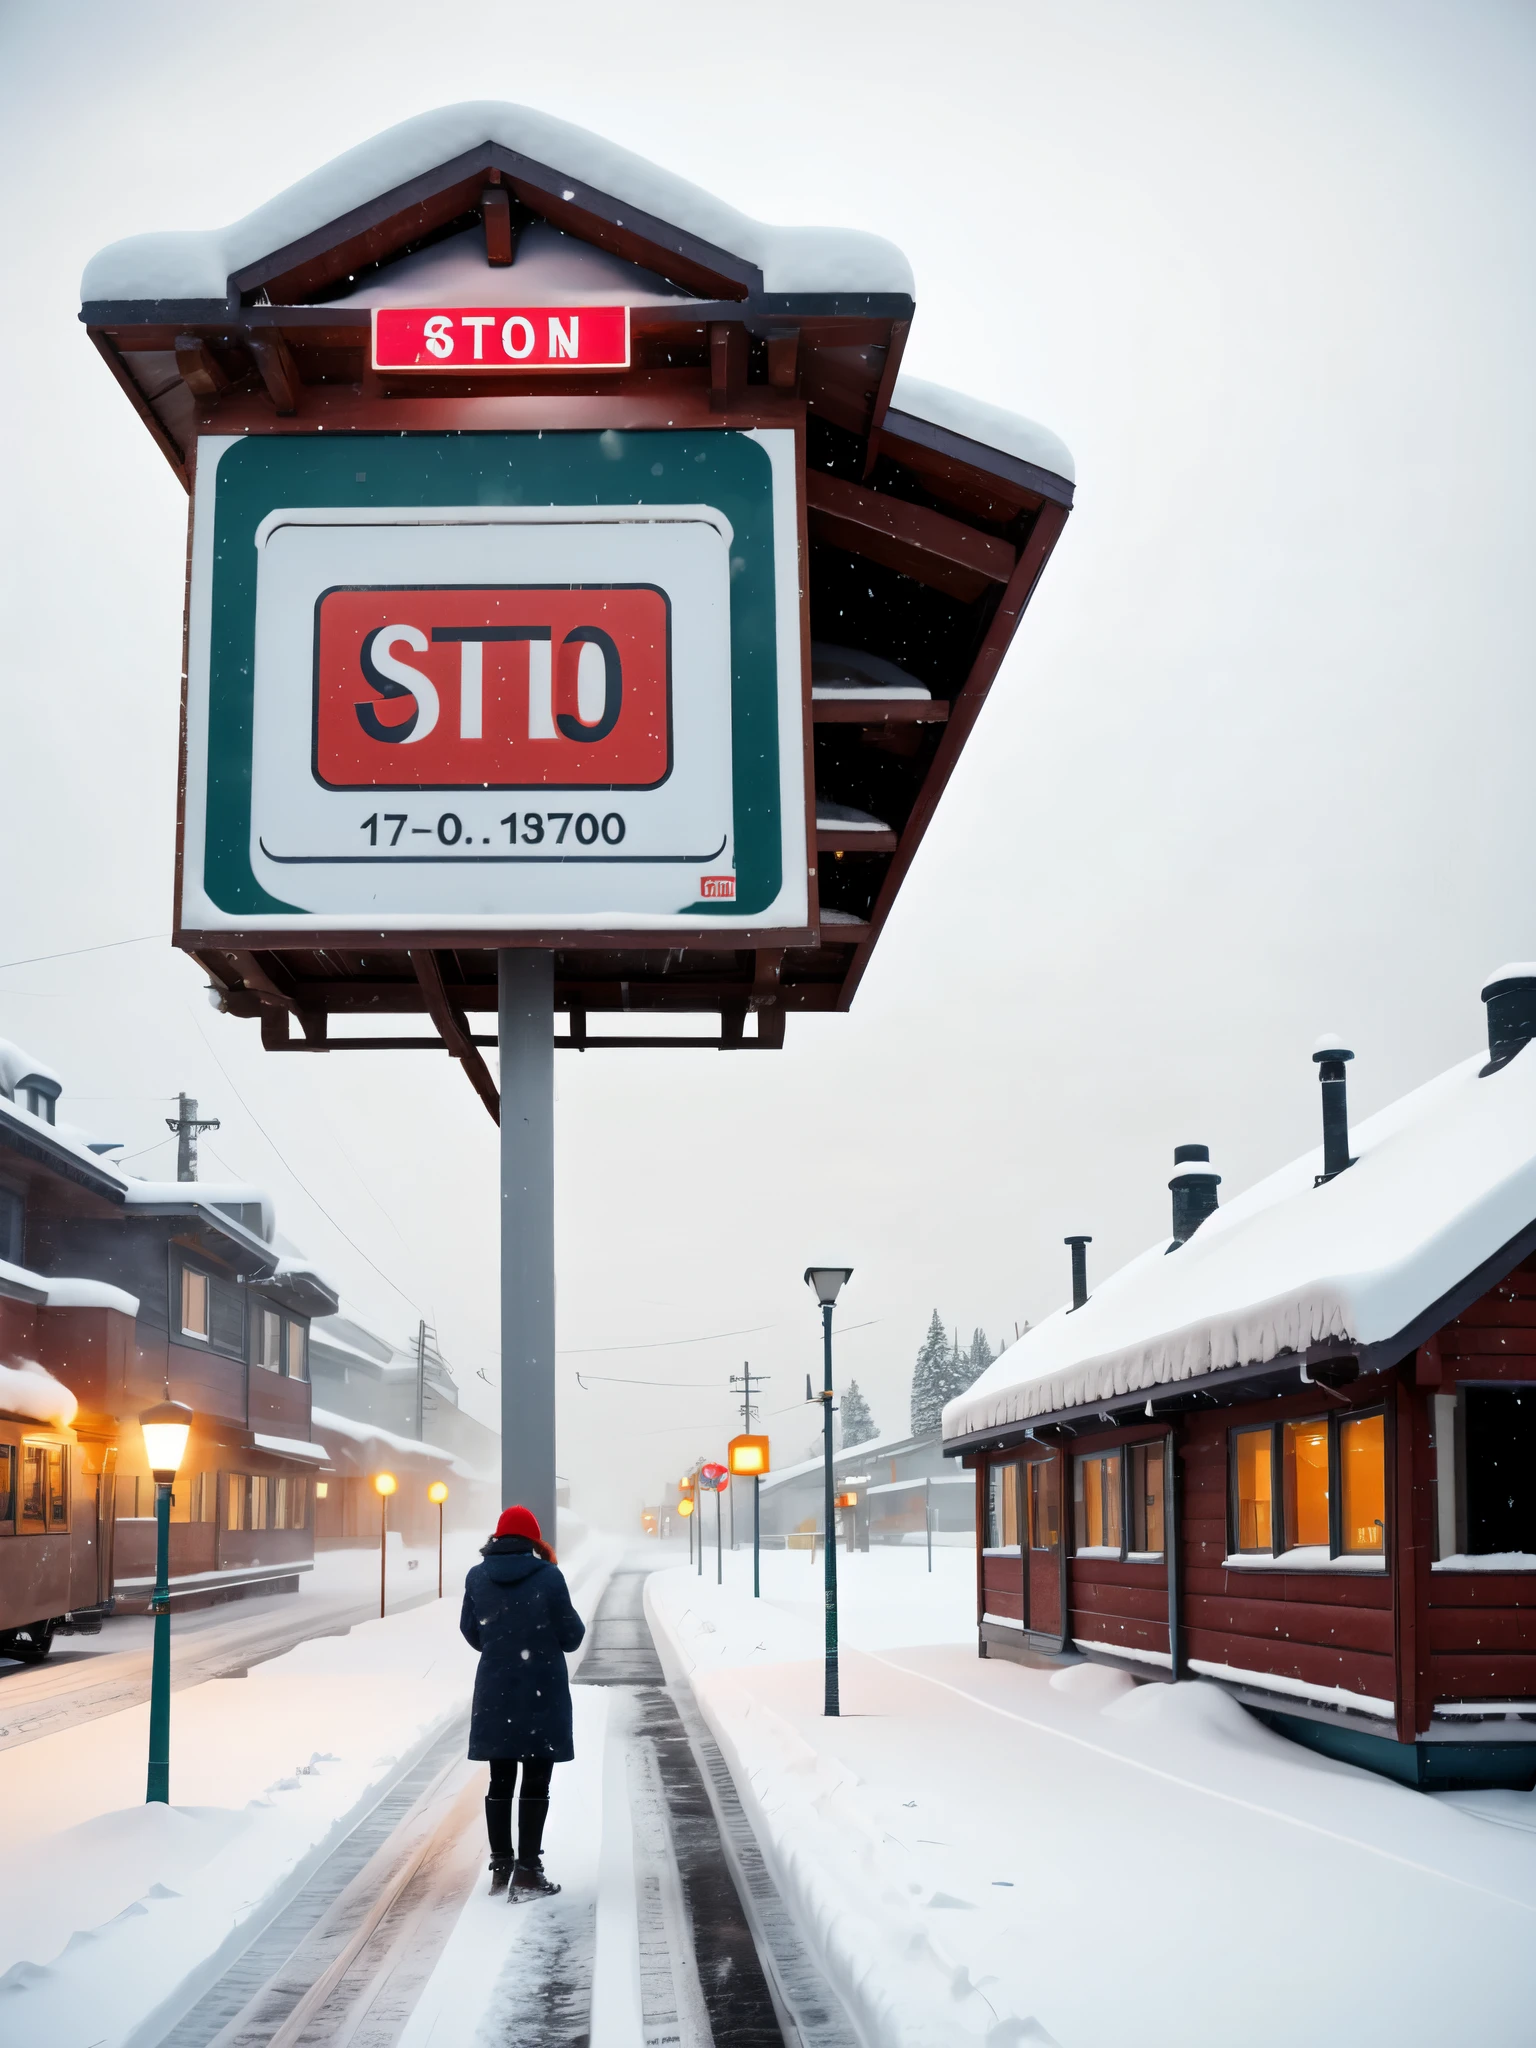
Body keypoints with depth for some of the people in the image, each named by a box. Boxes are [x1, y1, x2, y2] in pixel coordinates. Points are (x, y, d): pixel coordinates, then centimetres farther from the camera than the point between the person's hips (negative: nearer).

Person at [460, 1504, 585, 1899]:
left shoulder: (477, 1578, -2)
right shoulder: (548, 1576, -12)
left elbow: (472, 1634, 8)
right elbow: (571, 1636, -7)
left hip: (495, 1693, 3)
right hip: (542, 1693, -3)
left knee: (501, 1780, 14)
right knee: (536, 1784, 3)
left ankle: (501, 1866, 18)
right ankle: (527, 1873, 0)